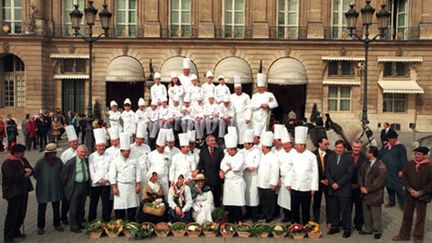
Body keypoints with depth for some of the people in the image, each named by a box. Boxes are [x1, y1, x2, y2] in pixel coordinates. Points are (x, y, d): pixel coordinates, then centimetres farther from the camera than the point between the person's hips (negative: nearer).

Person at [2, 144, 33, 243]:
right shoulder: (7, 163, -16)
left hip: (23, 190, 8)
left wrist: (28, 172, -10)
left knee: (21, 213, 15)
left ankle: (16, 231, 30)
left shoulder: (23, 160, 10)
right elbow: (12, 176, -27)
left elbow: (31, 170, 13)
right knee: (12, 214, -2)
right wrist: (24, 171, -16)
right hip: (13, 192, -8)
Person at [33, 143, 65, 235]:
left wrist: (57, 180, 4)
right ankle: (40, 227, 22)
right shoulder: (40, 162, -15)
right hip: (43, 189, -2)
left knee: (56, 208, 14)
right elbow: (35, 174, -3)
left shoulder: (58, 161, -8)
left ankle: (57, 224, 30)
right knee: (42, 209, 8)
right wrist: (42, 181, 5)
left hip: (56, 189, 3)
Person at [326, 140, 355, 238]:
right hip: (332, 188, 4)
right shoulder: (330, 157, 9)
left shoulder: (349, 158, -4)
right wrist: (332, 183, -6)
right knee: (333, 210, 9)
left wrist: (338, 184, -12)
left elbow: (349, 173, -10)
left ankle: (347, 229, 13)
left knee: (345, 210, 2)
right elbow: (327, 171, 8)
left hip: (344, 189, -4)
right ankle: (334, 227, 22)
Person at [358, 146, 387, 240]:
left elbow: (378, 182, -19)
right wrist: (361, 187, -4)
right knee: (366, 213, 17)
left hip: (375, 195, -7)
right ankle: (367, 229, 32)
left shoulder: (381, 166, -18)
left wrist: (367, 189, -15)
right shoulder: (365, 164, 6)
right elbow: (360, 175, 11)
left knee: (375, 214, 6)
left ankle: (377, 231, 21)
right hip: (365, 194, 7)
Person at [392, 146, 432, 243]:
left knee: (420, 217, 11)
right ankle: (404, 235, 26)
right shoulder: (410, 164, -3)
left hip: (422, 196, -3)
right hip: (409, 194, 3)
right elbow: (404, 176, 2)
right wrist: (410, 189, -9)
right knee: (407, 215, 13)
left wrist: (420, 192, -15)